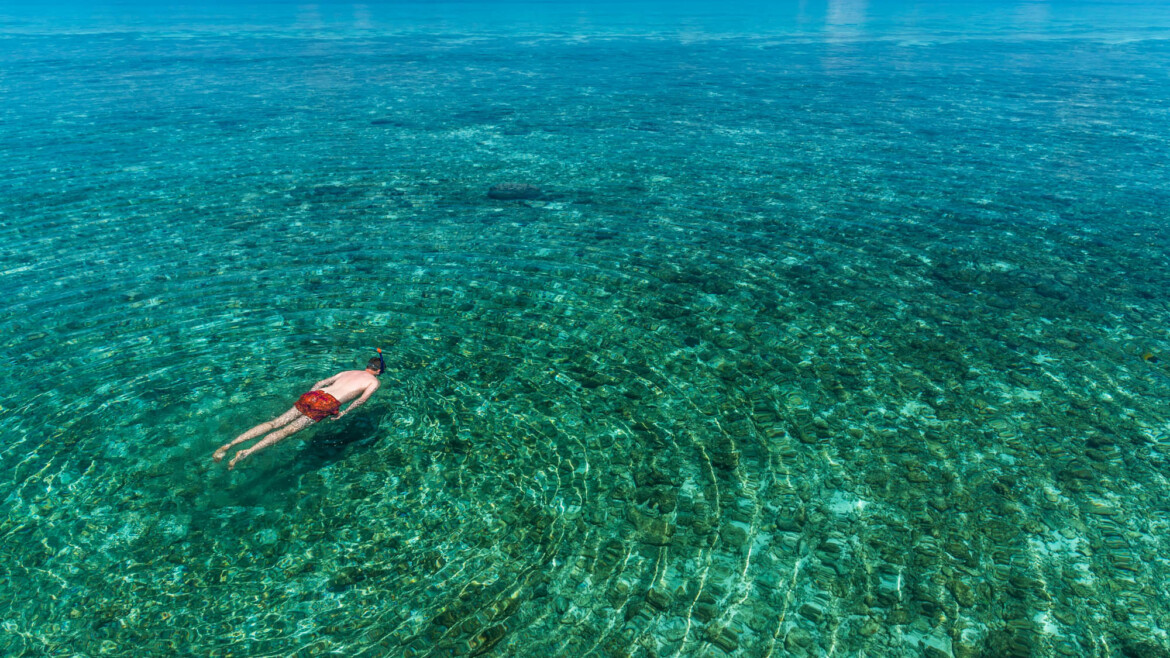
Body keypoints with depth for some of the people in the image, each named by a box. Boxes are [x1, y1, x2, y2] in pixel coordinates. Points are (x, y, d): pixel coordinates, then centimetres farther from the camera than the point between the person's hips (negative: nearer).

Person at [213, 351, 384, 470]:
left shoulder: (347, 372, 32)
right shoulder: (374, 381, 13)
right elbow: (363, 398, -7)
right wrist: (344, 413, -1)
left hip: (312, 395, 6)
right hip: (327, 404, -6)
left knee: (275, 423, 0)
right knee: (288, 430, -14)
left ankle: (230, 444, -9)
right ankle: (247, 453, -28)